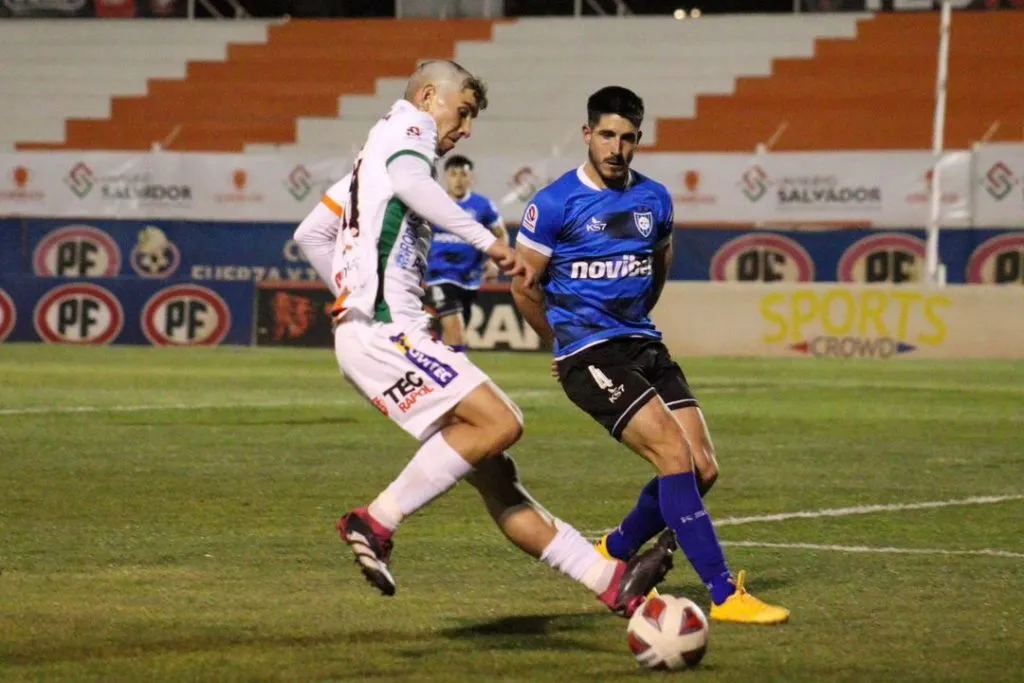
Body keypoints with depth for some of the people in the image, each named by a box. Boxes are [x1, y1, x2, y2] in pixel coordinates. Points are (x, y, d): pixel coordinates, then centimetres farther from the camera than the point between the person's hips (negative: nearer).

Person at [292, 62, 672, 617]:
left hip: (370, 331, 10)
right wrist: (489, 242, -27)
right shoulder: (409, 127, 0)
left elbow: (310, 234, 32)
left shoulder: (374, 156, 29)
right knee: (500, 423, -22)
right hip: (386, 332, -10)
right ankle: (376, 523, -17)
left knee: (491, 469, 2)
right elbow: (410, 181, -24)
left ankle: (611, 581, -2)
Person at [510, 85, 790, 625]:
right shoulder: (554, 204, -8)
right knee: (674, 454, -21)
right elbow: (524, 286, 1)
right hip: (588, 356, -6)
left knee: (702, 467, -3)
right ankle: (724, 595, -20)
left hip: (643, 344, 7)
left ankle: (613, 555, 21)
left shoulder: (655, 200, 8)